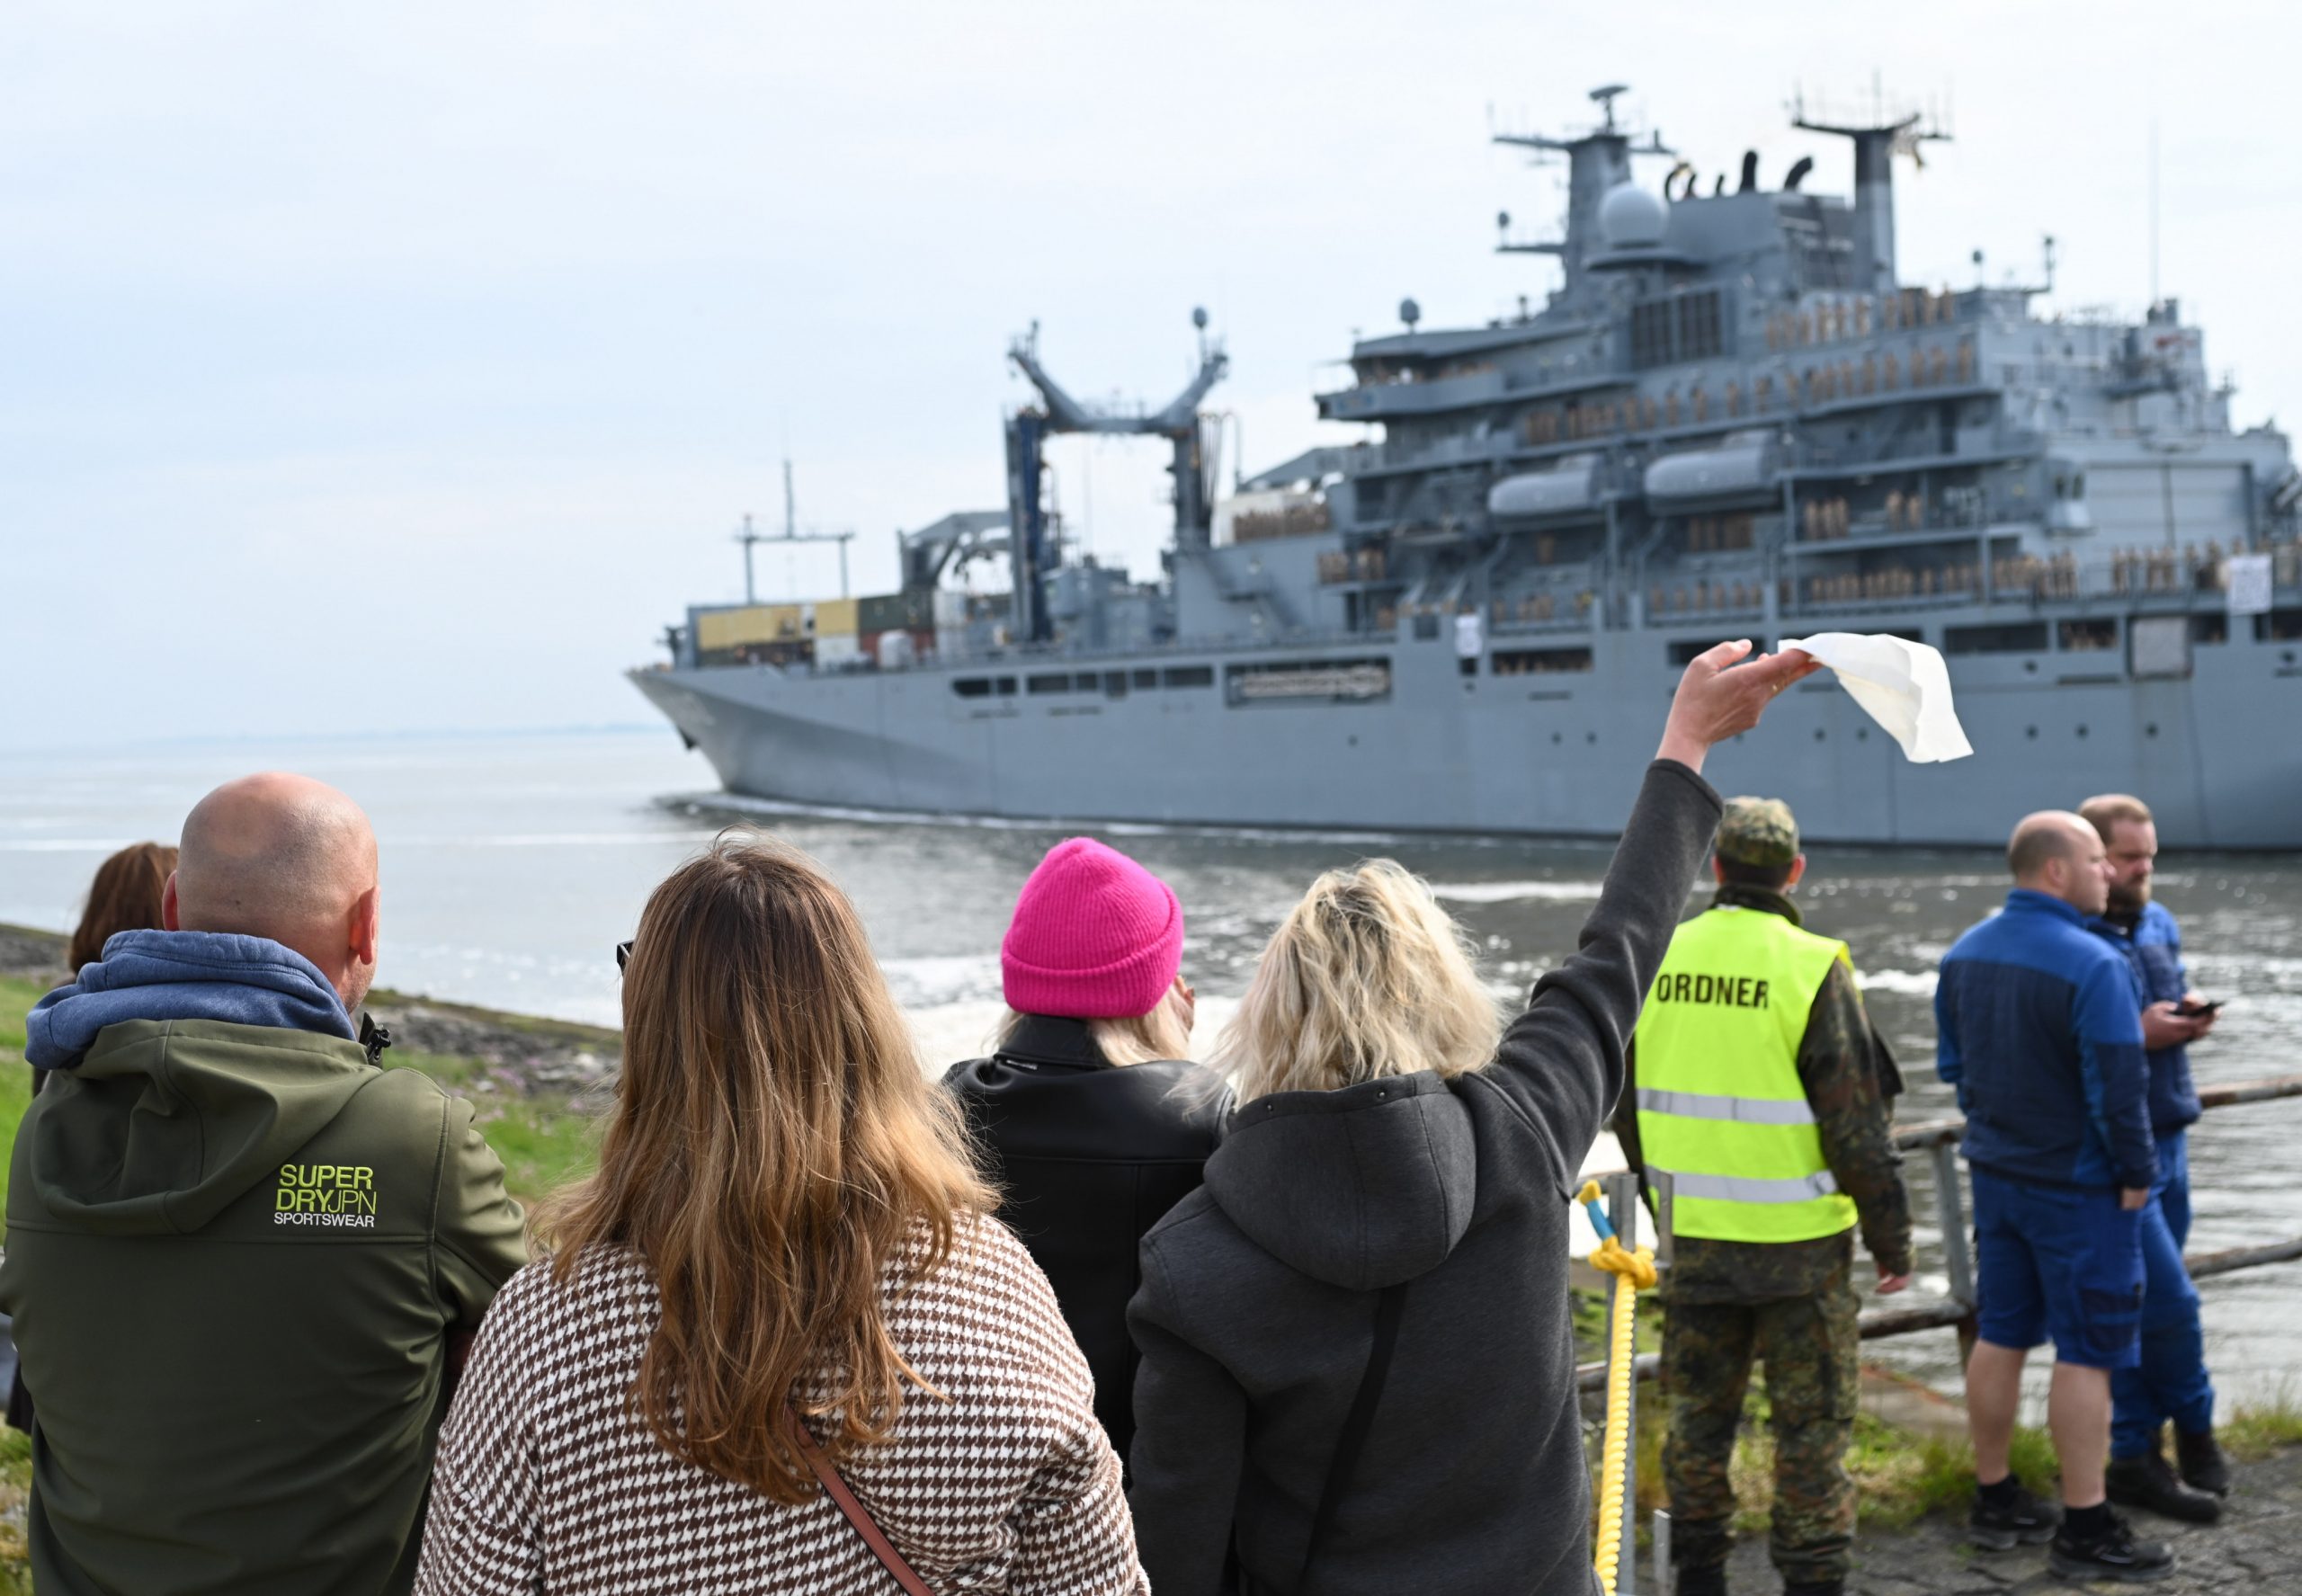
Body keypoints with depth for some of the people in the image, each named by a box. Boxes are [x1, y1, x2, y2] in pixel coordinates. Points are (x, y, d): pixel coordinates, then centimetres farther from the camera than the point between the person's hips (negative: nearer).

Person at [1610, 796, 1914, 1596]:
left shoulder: (1660, 959, -1)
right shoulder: (1812, 968, -15)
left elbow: (1627, 1107, 9)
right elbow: (1858, 1123, -13)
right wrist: (1892, 1237, -2)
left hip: (1691, 1238, 4)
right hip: (1797, 1241, -4)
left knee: (1698, 1412, 16)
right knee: (1812, 1424, 7)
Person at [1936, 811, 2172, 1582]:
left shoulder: (1964, 954, 4)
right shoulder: (2093, 966, -22)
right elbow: (2118, 1089, -20)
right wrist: (2138, 1174, -8)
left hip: (1996, 1173, 8)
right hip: (2079, 1186, -8)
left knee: (2000, 1337, 15)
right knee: (2086, 1353, 0)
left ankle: (1994, 1501, 24)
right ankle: (2085, 1530, 6)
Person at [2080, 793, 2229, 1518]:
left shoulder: (2159, 924, 11)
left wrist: (2189, 1017, 0)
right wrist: (2137, 1035, -23)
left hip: (2167, 1137, 8)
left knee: (2146, 1303, 13)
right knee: (2169, 1301, -6)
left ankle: (2135, 1457, 22)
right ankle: (2194, 1432, 14)